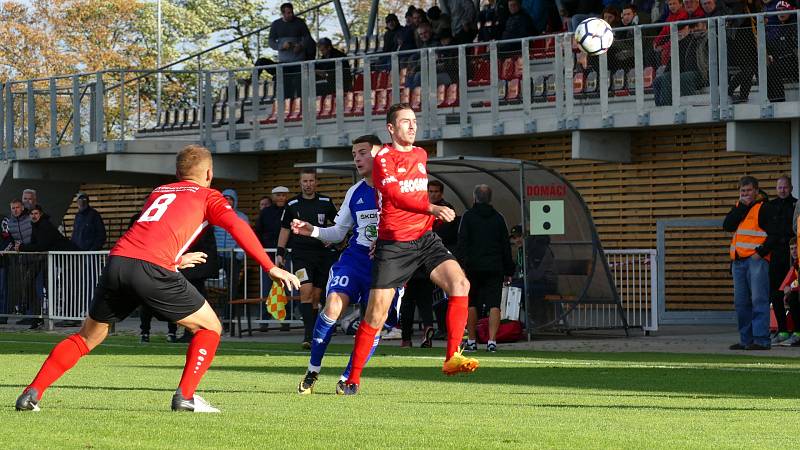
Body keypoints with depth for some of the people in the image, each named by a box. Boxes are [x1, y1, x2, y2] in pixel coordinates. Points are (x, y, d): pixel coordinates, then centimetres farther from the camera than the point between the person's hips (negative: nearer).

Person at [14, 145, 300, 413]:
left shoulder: (158, 192, 33)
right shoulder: (207, 196, 18)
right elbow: (237, 226, 1)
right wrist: (271, 268, -1)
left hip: (116, 261, 5)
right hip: (152, 269, -5)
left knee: (87, 337, 20)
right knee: (210, 328, 12)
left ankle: (32, 393, 11)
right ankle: (186, 396, 2)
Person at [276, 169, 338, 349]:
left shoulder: (326, 202, 7)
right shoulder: (292, 204, 5)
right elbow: (285, 229, 12)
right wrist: (280, 253, 6)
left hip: (323, 252, 2)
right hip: (301, 254, -2)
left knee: (316, 296, 5)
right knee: (306, 291, -18)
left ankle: (313, 335, 12)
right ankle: (309, 335, -24)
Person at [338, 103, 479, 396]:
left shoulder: (421, 155, 14)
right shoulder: (383, 157, -7)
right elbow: (396, 196, -22)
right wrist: (432, 208, -32)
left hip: (424, 238, 5)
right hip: (393, 245, -5)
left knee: (459, 283, -18)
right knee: (376, 314, -5)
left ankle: (452, 358, -17)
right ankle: (353, 379, 7)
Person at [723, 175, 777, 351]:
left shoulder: (764, 208, 1)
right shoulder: (738, 208, 19)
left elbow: (773, 235, -4)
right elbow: (727, 226, 1)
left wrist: (761, 252, -15)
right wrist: (742, 206, -2)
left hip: (757, 260, -7)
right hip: (738, 261, 7)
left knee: (759, 300, -10)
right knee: (741, 303, 7)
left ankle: (761, 339, -13)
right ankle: (746, 339, 12)